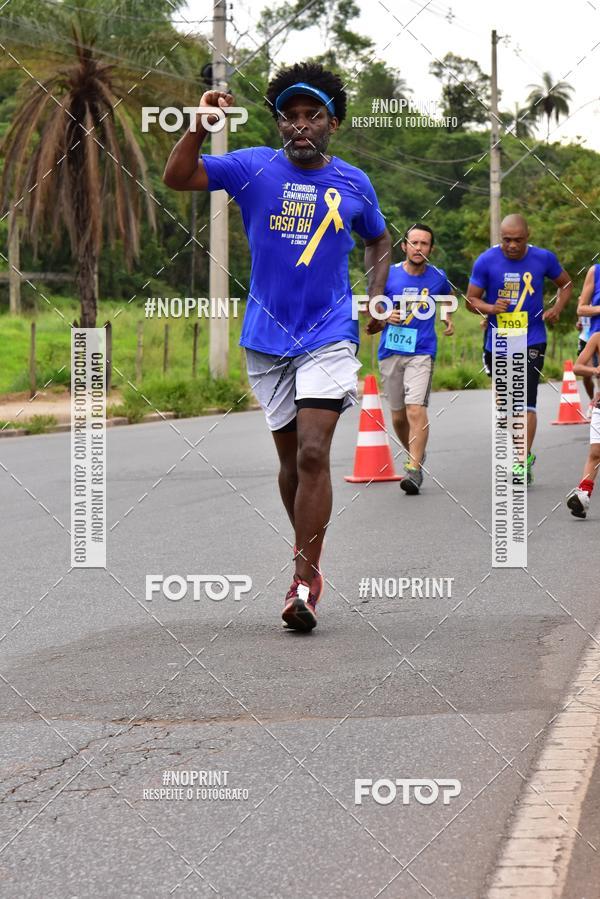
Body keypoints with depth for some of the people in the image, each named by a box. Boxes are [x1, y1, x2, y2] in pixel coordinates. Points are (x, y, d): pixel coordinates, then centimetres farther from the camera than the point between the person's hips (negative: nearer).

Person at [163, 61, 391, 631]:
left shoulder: (354, 184, 3)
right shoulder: (254, 169, -1)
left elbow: (378, 242, 22)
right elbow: (176, 178, -11)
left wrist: (376, 298, 6)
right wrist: (202, 126, -25)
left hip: (329, 336, -1)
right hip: (267, 338, 1)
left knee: (313, 453, -15)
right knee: (291, 458, 11)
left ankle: (304, 580, -14)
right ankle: (308, 560, 29)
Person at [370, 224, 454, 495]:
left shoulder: (438, 277, 3)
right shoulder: (388, 274, -1)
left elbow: (447, 297, 27)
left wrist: (448, 318, 13)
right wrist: (384, 317, -8)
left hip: (421, 352, -2)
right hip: (390, 351, 2)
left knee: (416, 409, -18)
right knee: (398, 415, 9)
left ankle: (414, 469, -19)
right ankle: (415, 454, 34)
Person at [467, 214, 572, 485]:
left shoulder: (543, 258, -4)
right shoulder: (486, 261, -7)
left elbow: (566, 284, 13)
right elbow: (471, 299, 0)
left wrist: (557, 308, -6)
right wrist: (490, 308, -22)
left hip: (531, 341, -2)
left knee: (526, 401, -15)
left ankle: (523, 463, -15)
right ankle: (524, 451, 35)